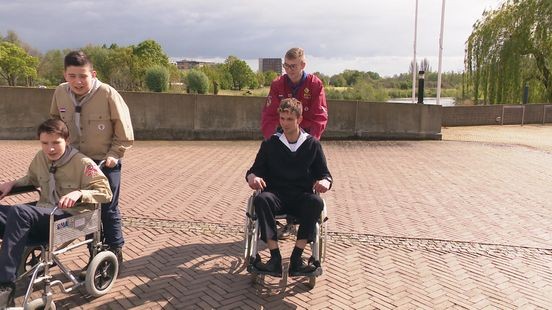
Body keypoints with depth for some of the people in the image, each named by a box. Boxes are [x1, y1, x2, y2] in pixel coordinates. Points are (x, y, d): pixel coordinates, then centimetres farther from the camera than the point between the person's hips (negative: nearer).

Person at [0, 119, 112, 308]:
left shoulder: (82, 163, -8)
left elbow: (105, 192, -12)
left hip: (67, 218, -7)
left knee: (18, 212, -34)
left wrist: (79, 194, -29)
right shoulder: (40, 158, 12)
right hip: (42, 216, 7)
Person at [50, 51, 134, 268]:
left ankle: (115, 253, 22)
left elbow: (124, 132, -13)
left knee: (108, 210, 5)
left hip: (105, 163, -5)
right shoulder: (60, 93, -6)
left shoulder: (108, 95, -21)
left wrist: (114, 154, -14)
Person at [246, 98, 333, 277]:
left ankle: (296, 260, -29)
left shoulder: (312, 144, 8)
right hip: (276, 196, 1)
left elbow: (324, 173, 10)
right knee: (261, 199, -34)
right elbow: (255, 169, 10)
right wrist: (252, 176, -16)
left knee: (316, 202, -34)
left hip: (302, 198, 0)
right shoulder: (270, 144, 9)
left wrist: (325, 181, -15)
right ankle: (275, 259, -33)